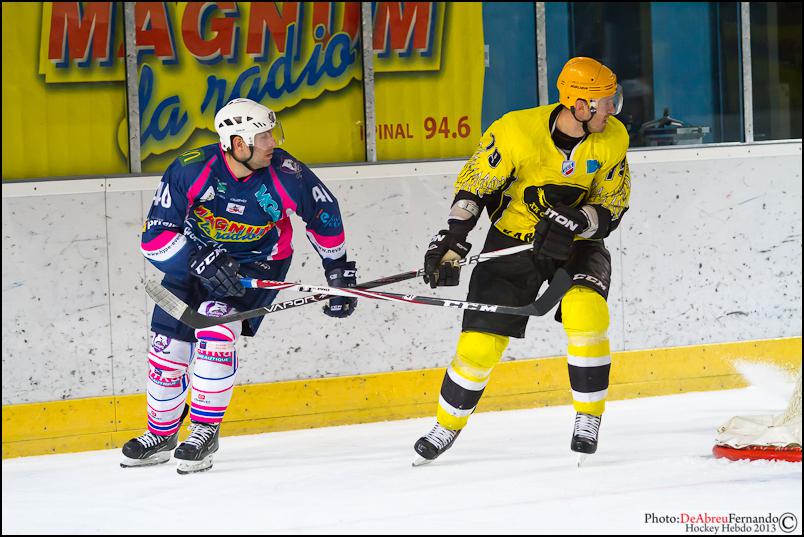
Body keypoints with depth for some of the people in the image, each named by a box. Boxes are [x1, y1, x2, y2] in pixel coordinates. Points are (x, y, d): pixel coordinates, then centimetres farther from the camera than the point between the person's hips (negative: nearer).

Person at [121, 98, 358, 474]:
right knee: (168, 344, 2)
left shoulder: (285, 175, -24)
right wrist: (200, 259, -42)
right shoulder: (190, 171, -27)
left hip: (256, 264, -2)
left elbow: (323, 212, -3)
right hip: (195, 258, 2)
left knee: (215, 324, -27)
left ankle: (206, 430, -13)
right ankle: (161, 435, 28)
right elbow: (154, 238, -26)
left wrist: (339, 272, 1)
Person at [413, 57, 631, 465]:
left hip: (577, 245, 1)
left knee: (586, 311, -29)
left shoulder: (613, 139, -14)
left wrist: (576, 222, -27)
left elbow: (611, 209, -7)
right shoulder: (517, 131, -22)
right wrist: (451, 239, -19)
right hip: (513, 240, -1)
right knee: (480, 341, -4)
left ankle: (588, 420, -13)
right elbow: (474, 185, -10)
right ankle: (446, 427, 21)